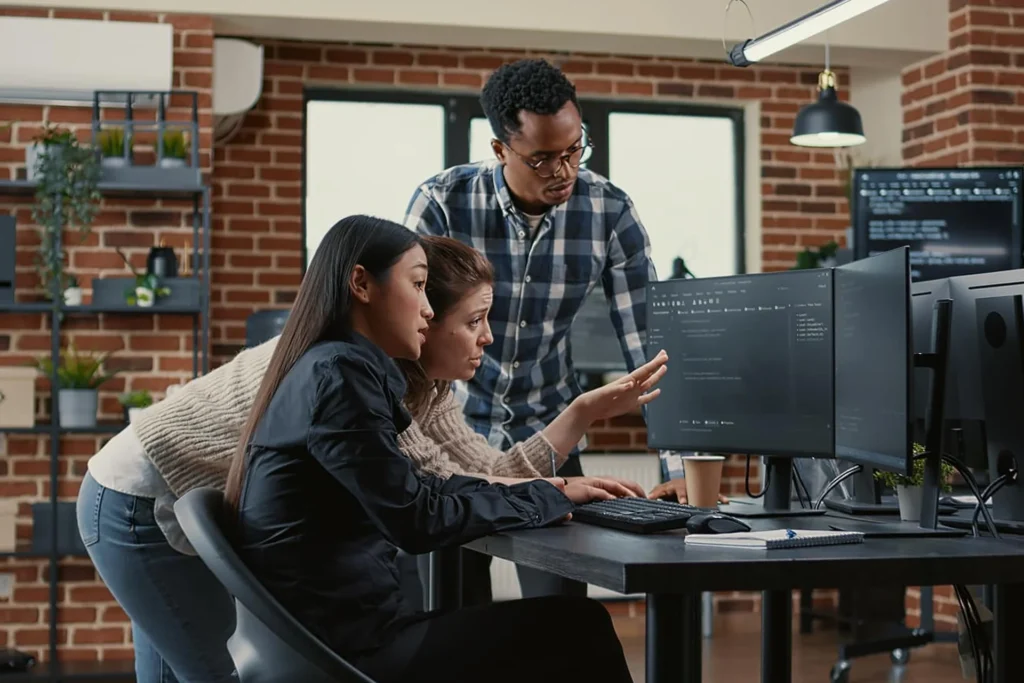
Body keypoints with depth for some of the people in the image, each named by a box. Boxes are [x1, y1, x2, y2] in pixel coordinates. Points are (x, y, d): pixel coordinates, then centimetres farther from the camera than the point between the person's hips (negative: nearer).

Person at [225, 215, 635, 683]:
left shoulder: (332, 368, 14)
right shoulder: (339, 372, -15)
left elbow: (414, 487, 19)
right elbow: (417, 519, -18)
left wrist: (547, 490, 11)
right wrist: (545, 500, -5)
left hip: (340, 632, 9)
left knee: (570, 624, 6)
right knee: (574, 626, -8)